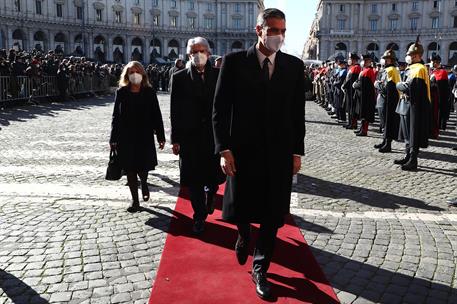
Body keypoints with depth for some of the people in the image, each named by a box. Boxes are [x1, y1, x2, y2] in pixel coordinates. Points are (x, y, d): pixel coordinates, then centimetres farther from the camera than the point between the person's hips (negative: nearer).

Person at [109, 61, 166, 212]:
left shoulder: (149, 92, 0)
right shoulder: (121, 92, 2)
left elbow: (156, 115, 1)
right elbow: (116, 116, 4)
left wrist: (161, 136, -1)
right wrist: (113, 138, 1)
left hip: (145, 136, -1)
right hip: (125, 137, 1)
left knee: (143, 168, 0)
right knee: (130, 169, 5)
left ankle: (144, 184, 37)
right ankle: (135, 201, 17)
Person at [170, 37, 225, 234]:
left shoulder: (219, 75, 3)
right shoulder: (179, 78, 2)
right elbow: (175, 110, 0)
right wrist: (176, 139, -3)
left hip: (215, 135, 1)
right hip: (190, 136, 0)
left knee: (214, 177, 9)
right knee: (194, 180, 5)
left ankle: (210, 196, 43)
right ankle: (199, 217, 21)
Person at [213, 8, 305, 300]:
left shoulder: (295, 65, 3)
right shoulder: (234, 61, -4)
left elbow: (298, 112, 6)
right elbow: (220, 109, -4)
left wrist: (297, 152, 3)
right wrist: (224, 149, -10)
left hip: (280, 152, 2)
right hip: (243, 150, -1)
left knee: (272, 214, 6)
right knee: (241, 208, 11)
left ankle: (260, 270, 24)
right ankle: (244, 236, 47)